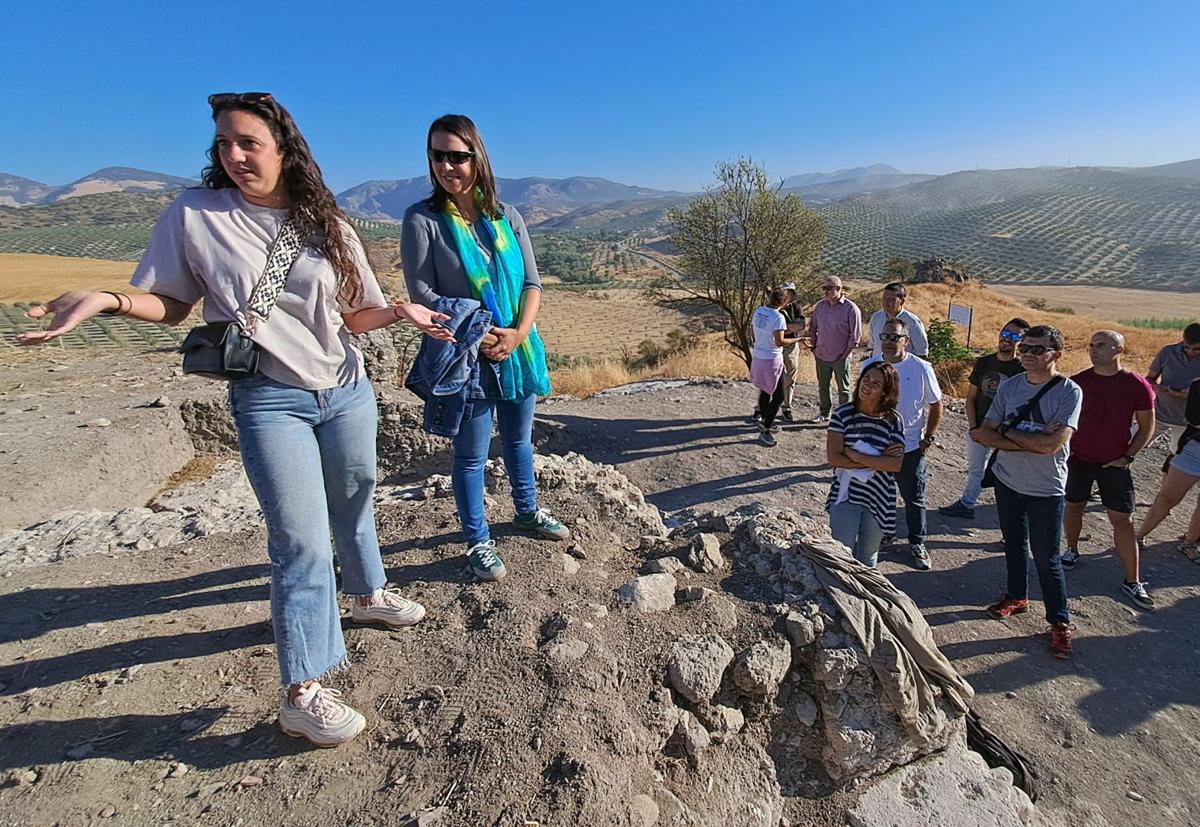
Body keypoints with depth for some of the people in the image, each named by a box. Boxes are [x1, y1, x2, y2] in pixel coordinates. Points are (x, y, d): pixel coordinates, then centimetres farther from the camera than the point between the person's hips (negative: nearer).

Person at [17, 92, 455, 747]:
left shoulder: (324, 223, 2)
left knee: (354, 506, 19)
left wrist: (401, 311, -13)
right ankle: (302, 694, 5)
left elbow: (356, 315, 5)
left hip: (347, 391, 4)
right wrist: (108, 300, -17)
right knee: (301, 542, -7)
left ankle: (368, 595, 45)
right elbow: (171, 303, 1)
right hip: (269, 401, -3)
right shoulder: (196, 215, -4)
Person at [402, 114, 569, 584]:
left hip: (518, 349, 5)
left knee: (519, 441, 20)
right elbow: (422, 294, -10)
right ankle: (478, 543, 23)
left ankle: (527, 512, 42)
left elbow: (532, 282, 3)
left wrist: (519, 332, -13)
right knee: (471, 455, 6)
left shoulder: (505, 216, 5)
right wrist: (477, 336, -18)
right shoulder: (422, 220, -6)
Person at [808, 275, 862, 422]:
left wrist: (845, 355, -10)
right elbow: (813, 328, 14)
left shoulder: (851, 309, -12)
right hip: (822, 355, 5)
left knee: (843, 389, 7)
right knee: (822, 387, 17)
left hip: (841, 357, -5)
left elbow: (855, 335, -9)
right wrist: (814, 348, 7)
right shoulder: (820, 306, 3)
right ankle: (824, 413, 32)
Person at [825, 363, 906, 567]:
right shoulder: (843, 414, -10)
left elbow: (895, 464, -16)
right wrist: (877, 461, -17)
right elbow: (833, 458, -17)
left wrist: (855, 456, -21)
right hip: (846, 496, -1)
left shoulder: (893, 420, -6)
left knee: (868, 556, 20)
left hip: (879, 498, 2)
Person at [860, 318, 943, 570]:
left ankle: (917, 543, 27)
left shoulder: (921, 369, -12)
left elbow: (935, 405, -1)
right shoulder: (869, 365, -5)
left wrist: (929, 438, -4)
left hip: (910, 448, -2)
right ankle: (880, 532, 39)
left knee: (914, 498, 11)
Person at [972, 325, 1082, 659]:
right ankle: (1017, 596, 42)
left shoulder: (1069, 391, -16)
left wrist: (1006, 432, -14)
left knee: (1046, 558, 5)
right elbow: (985, 434, -9)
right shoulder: (1009, 386, -3)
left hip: (1046, 489, -4)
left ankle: (1060, 621, 23)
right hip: (1007, 481, 5)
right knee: (1014, 544, 21)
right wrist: (1031, 442, -21)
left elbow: (1052, 444, -26)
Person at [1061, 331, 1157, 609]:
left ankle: (1133, 582, 8)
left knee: (1123, 521, 0)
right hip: (1078, 458, 2)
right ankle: (1072, 550, 37)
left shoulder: (1137, 386, -8)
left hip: (1114, 463, -2)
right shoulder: (1078, 382, -4)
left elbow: (1146, 427, 0)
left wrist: (1128, 456, -6)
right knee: (1074, 506, 14)